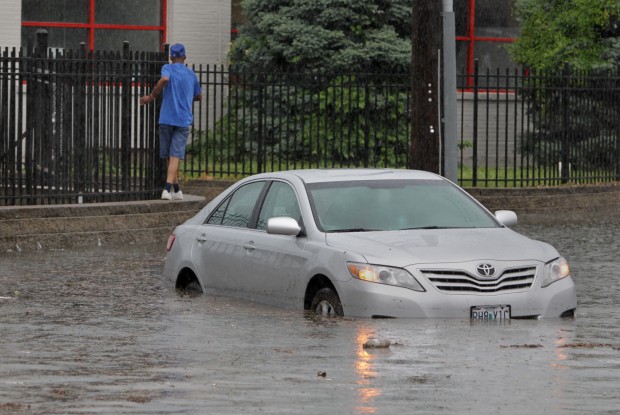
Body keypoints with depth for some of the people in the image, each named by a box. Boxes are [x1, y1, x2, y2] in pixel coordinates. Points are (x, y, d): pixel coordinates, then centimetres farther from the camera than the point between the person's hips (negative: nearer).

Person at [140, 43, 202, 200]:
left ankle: (176, 189, 19)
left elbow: (164, 79, -23)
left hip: (166, 119, -1)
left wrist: (151, 97, -14)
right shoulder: (191, 74, 13)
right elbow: (199, 96, 25)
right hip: (183, 121, 1)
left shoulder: (168, 68, 1)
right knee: (175, 156, -7)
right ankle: (167, 189, -22)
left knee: (169, 156, 12)